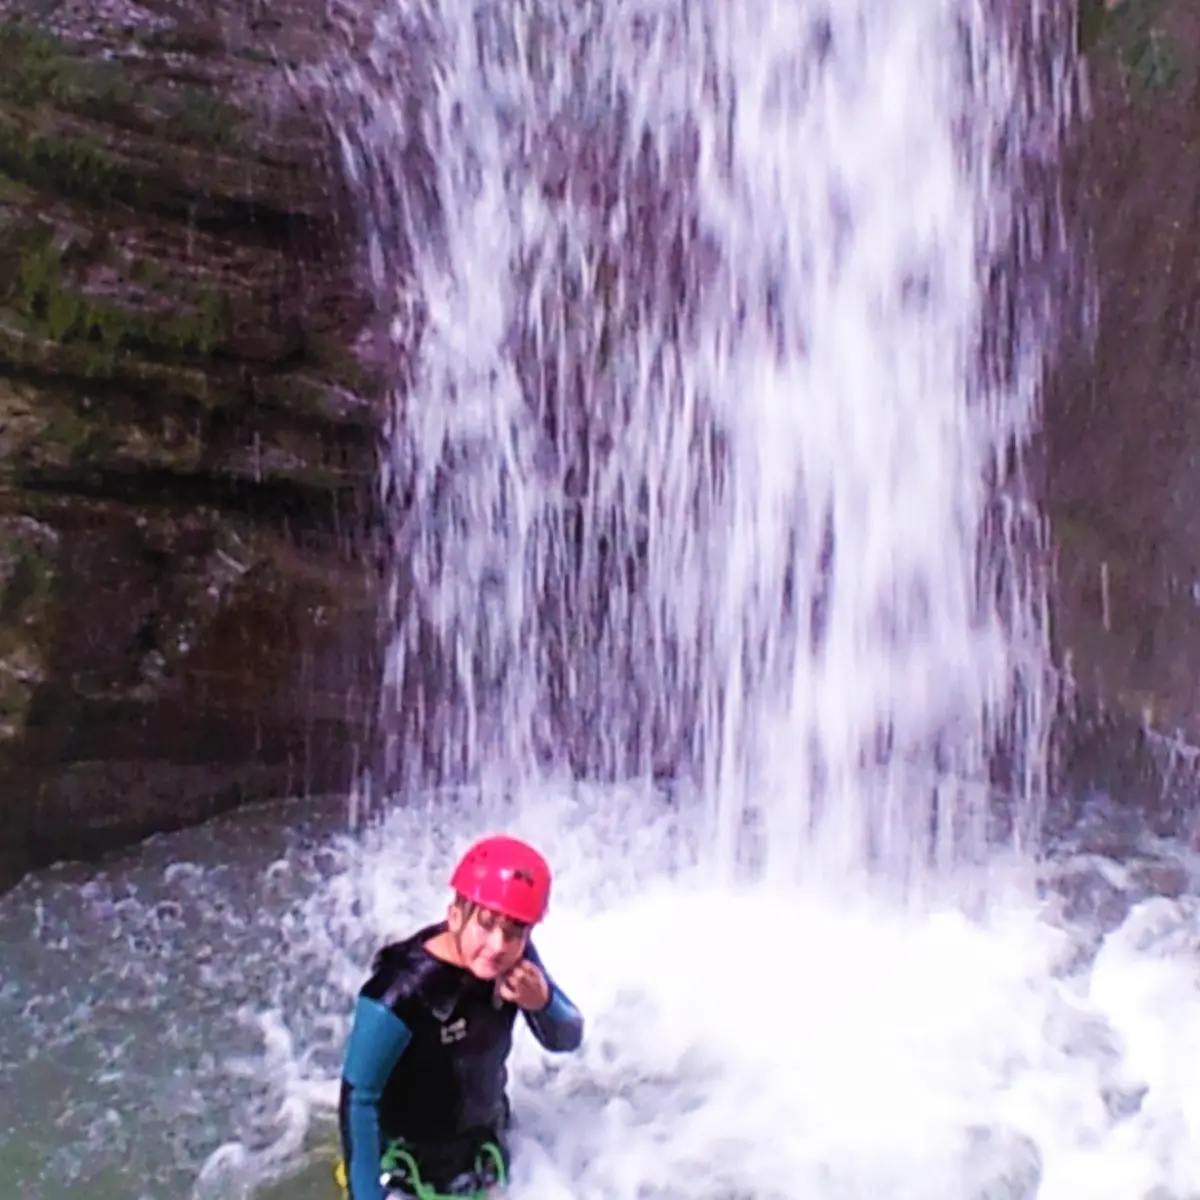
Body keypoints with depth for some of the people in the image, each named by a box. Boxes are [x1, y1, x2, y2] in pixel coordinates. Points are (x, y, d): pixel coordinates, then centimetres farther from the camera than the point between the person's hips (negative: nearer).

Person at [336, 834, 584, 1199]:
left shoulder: (513, 962, -19)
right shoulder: (401, 993, -37)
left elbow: (566, 1039, -8)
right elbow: (358, 1098, -27)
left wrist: (544, 1002, -30)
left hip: (484, 1153, 6)